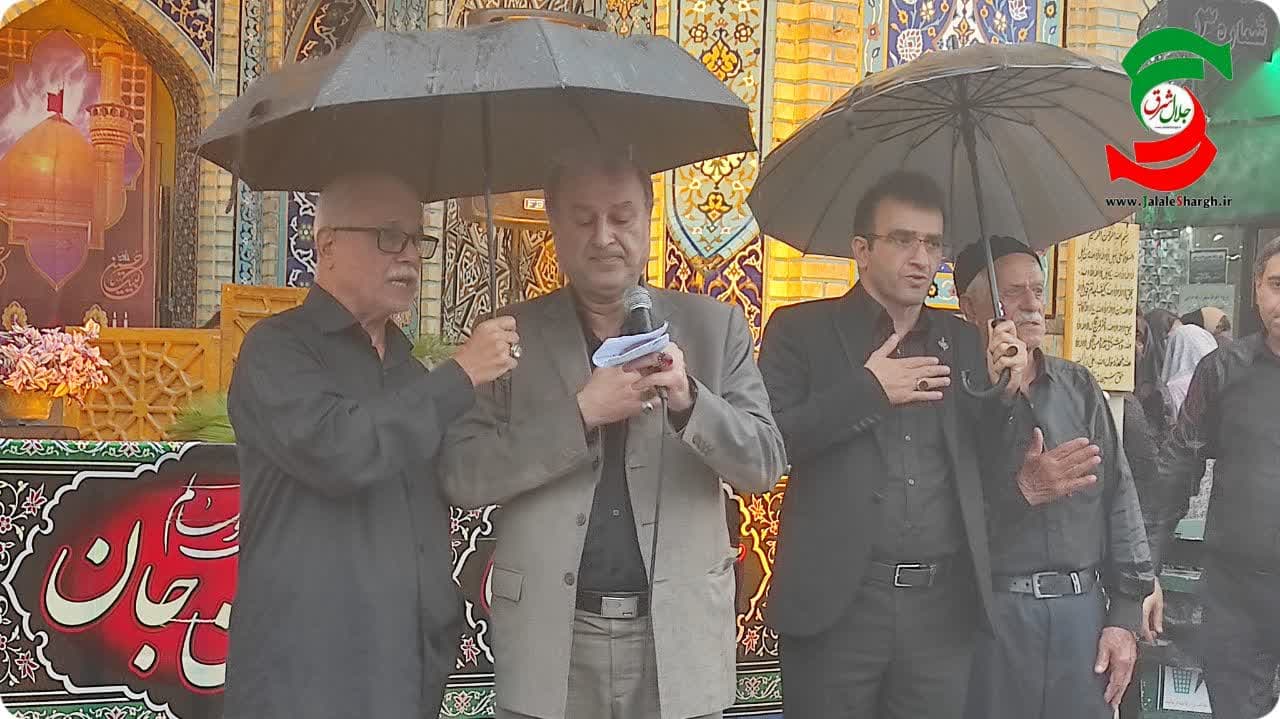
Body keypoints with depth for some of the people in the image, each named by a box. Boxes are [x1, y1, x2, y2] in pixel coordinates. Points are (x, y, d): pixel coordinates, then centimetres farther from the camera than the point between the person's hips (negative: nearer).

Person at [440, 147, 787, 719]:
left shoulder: (713, 326, 4)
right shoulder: (511, 334, 2)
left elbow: (764, 465, 1)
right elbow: (461, 476, -5)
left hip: (678, 634, 1)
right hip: (549, 637, 0)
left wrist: (688, 399, -17)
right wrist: (580, 412, -17)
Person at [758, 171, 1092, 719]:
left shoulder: (960, 341, 14)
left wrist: (1002, 391, -4)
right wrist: (866, 390, -13)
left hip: (944, 606, 4)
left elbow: (990, 473, 13)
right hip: (838, 603, -3)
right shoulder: (802, 329, 2)